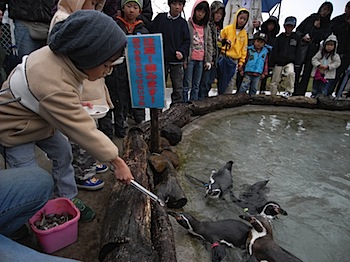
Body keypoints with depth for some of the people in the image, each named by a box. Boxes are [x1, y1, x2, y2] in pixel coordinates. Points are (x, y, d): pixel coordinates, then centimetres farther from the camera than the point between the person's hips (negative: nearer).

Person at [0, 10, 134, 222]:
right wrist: (116, 161, -28)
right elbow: (84, 131, -36)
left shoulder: (65, 57, -18)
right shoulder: (54, 88, -43)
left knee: (63, 152, 10)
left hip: (40, 117, 8)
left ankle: (69, 200, 25)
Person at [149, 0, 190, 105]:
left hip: (177, 61, 1)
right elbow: (151, 34, 4)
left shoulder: (183, 23, 8)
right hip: (160, 59, 0)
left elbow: (187, 40, 5)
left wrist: (182, 52, -13)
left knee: (178, 88, 3)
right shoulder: (160, 18, 5)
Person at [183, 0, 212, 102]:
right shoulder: (187, 24, -2)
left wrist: (208, 60, 7)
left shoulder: (206, 27, 13)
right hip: (189, 59, -5)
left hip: (201, 60, 5)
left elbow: (209, 44, 14)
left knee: (196, 86, 10)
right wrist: (184, 59, -12)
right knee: (186, 85, -2)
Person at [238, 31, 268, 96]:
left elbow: (266, 63, 11)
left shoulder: (265, 52, 8)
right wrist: (242, 70, 1)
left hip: (258, 74, 3)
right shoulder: (249, 50, -1)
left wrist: (264, 73, 8)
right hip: (248, 72, -3)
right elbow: (244, 60, 2)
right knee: (244, 86, -7)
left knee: (254, 88, 10)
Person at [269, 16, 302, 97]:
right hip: (278, 63, 1)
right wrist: (272, 63, -3)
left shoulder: (297, 38, 8)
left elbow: (298, 52, 7)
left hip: (290, 62, -1)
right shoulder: (279, 38, 8)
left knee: (291, 73, -31)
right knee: (274, 81, 3)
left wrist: (297, 64, -3)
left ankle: (289, 91, -14)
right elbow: (274, 51, 5)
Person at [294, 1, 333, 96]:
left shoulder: (328, 24, 14)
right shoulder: (312, 17, 13)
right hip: (303, 45, -1)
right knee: (297, 68, -11)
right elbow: (299, 29, 11)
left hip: (314, 49, 1)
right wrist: (302, 37, -7)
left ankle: (300, 92, -3)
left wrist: (318, 27, -7)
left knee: (307, 71, -4)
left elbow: (324, 37, 2)